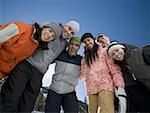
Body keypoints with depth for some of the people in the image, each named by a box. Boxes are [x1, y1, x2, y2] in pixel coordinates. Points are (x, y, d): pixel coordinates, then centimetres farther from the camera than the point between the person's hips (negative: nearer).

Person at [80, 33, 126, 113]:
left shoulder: (104, 51, 10)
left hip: (105, 86, -4)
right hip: (91, 91, 4)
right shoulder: (84, 60, 24)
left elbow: (115, 69, -1)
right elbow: (83, 75, 22)